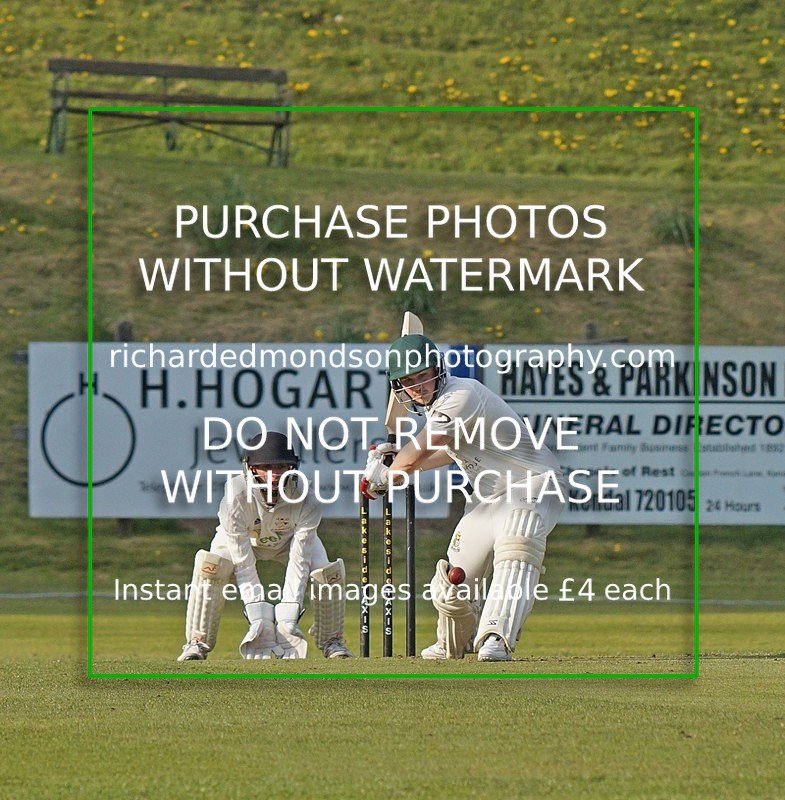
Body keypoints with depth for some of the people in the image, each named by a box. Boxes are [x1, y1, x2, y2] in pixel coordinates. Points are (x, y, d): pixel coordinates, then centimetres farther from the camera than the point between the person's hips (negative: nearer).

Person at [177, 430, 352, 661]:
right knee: (210, 567, -30)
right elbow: (243, 564, -33)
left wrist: (289, 614, -37)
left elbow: (298, 563, -31)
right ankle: (197, 643, -19)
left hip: (292, 538, 1)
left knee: (328, 572, -22)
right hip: (242, 538, -1)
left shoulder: (305, 501, -34)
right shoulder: (235, 497, -38)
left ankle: (331, 641, -1)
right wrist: (257, 614, -36)